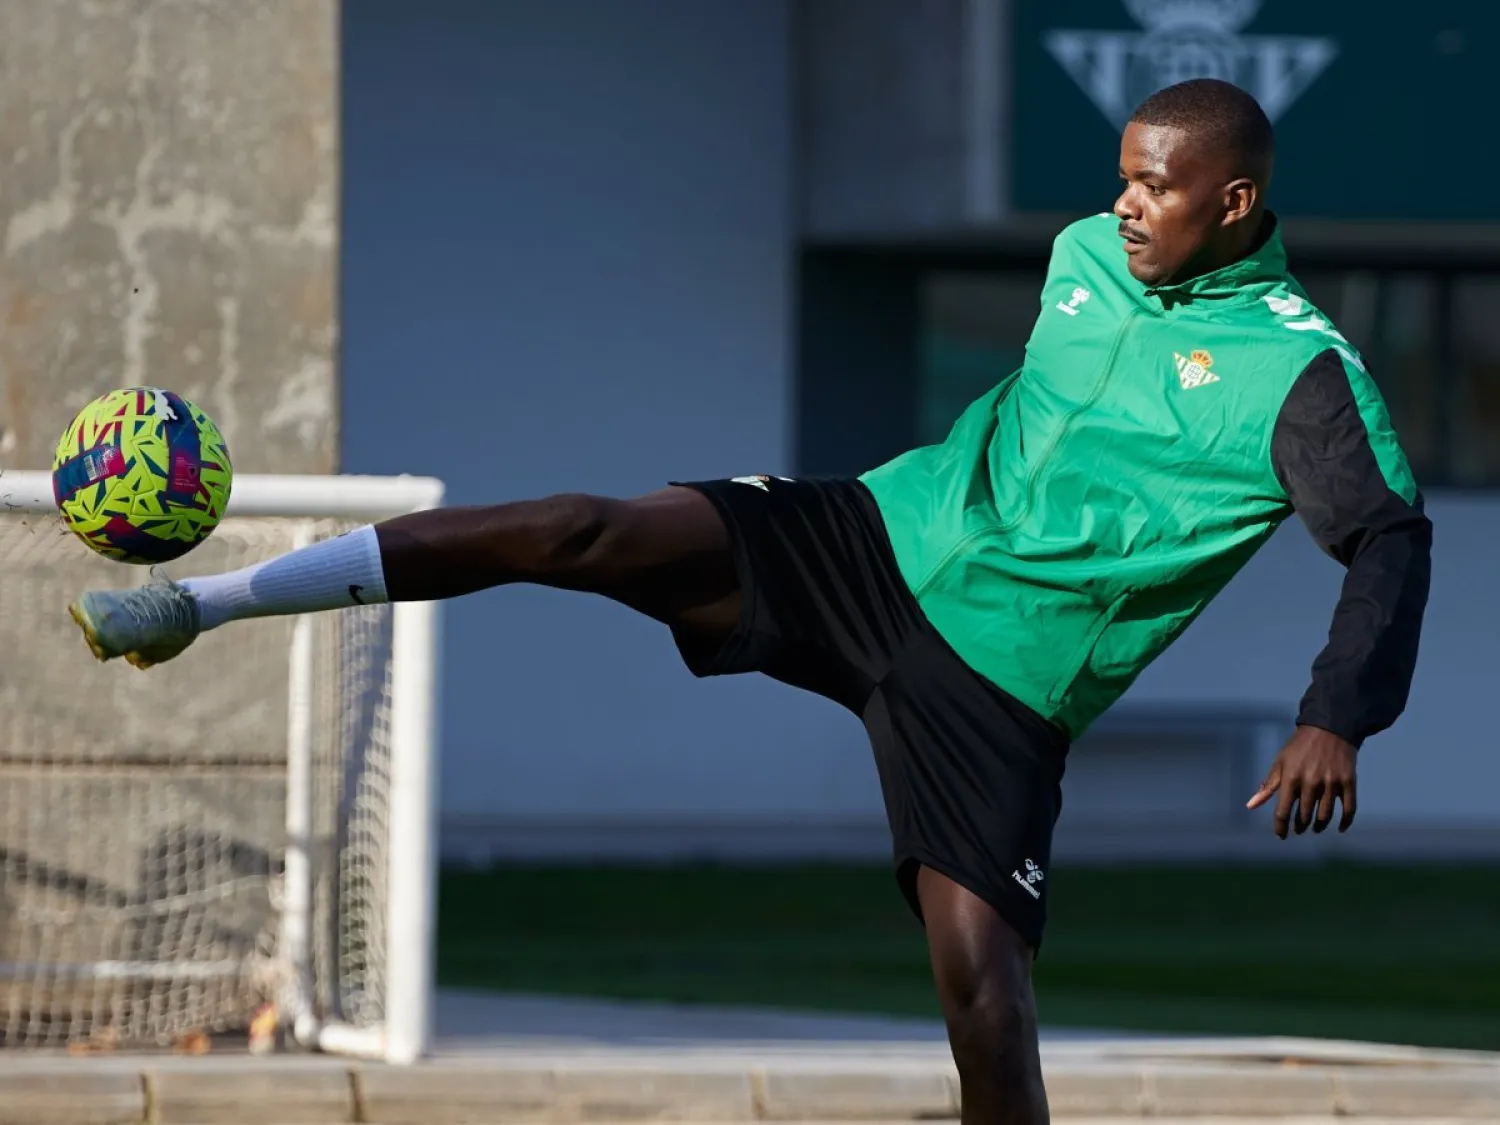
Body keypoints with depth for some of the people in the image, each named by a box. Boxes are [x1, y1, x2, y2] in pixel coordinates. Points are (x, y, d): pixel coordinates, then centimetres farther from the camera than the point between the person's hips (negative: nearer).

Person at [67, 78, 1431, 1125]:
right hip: (882, 543, 4)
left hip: (1003, 684, -4)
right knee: (586, 533, -15)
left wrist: (1336, 721, -27)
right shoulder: (1084, 254, 6)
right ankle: (199, 604, -12)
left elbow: (1392, 542, -15)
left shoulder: (1300, 373, -13)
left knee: (982, 979, -15)